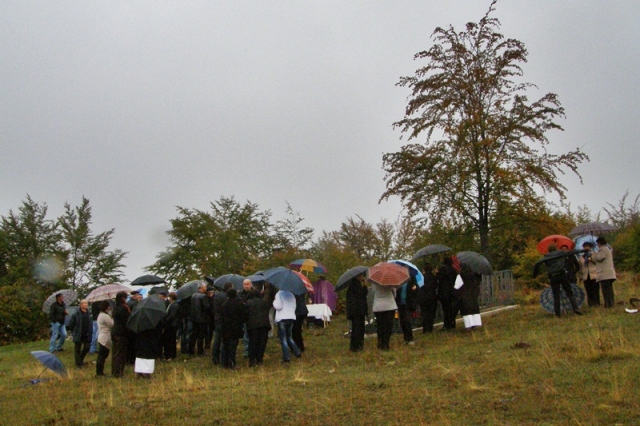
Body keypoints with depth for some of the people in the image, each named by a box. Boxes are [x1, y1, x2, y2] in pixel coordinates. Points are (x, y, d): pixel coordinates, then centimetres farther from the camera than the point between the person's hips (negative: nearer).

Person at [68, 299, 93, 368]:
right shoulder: (76, 314, -14)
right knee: (77, 350, 6)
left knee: (87, 348, 8)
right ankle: (78, 364, 17)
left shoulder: (89, 313, -1)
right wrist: (74, 332, 0)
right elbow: (71, 325, -6)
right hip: (78, 336, -4)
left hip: (86, 336, 4)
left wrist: (90, 332, 6)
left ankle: (81, 359, 32)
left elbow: (91, 324, 10)